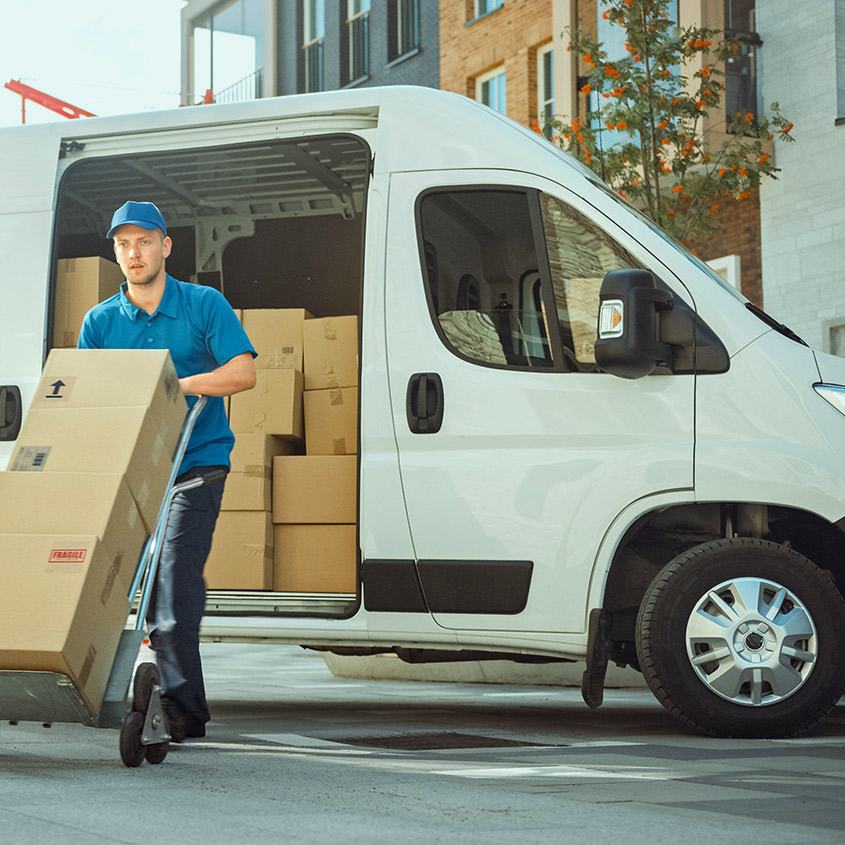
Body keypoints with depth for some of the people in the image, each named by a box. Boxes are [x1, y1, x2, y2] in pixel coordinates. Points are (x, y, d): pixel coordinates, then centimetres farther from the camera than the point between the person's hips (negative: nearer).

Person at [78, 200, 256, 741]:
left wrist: (174, 386, -18)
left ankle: (182, 710, -11)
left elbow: (244, 373, -6)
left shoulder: (205, 305, 2)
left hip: (196, 467, -4)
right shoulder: (100, 322, 10)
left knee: (173, 591, -14)